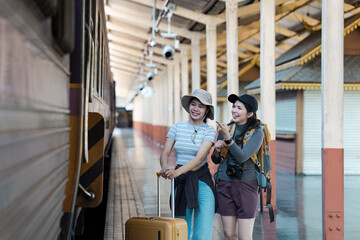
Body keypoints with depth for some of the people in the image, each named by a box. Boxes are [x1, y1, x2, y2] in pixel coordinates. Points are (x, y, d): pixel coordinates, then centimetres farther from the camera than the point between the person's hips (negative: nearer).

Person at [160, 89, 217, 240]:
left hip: (202, 182, -2)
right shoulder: (176, 127, 6)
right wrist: (165, 168, -22)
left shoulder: (209, 131, -2)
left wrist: (177, 172, -29)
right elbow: (165, 153, 1)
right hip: (180, 182, 2)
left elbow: (200, 157, -15)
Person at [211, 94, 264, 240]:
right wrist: (217, 150, -7)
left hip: (246, 185, -4)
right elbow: (215, 160, 15)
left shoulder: (257, 133, -5)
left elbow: (242, 156, -19)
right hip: (224, 185, 4)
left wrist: (227, 137, -26)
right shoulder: (226, 128, 7)